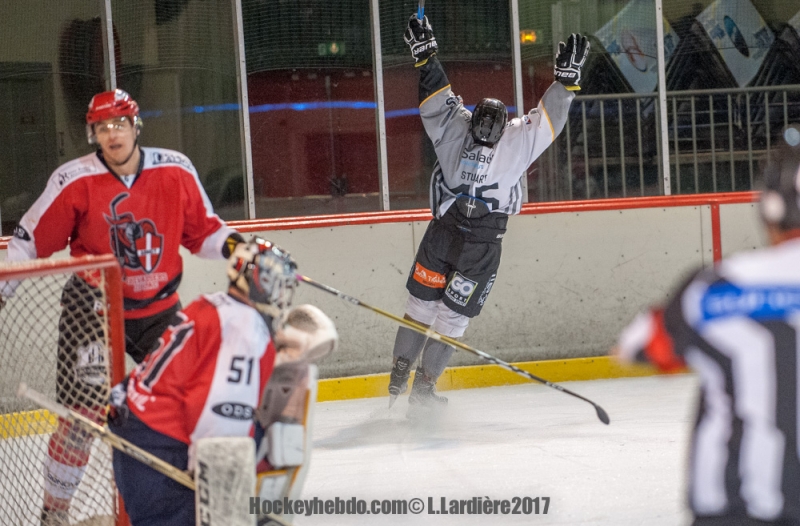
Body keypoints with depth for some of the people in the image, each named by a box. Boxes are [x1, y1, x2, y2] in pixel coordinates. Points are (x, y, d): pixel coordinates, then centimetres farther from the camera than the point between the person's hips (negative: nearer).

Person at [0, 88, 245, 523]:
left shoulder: (175, 171, -5)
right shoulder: (74, 181, -12)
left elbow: (201, 230, 6)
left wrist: (232, 245, -12)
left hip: (158, 307, 3)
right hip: (93, 308, -3)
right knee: (84, 410, -10)